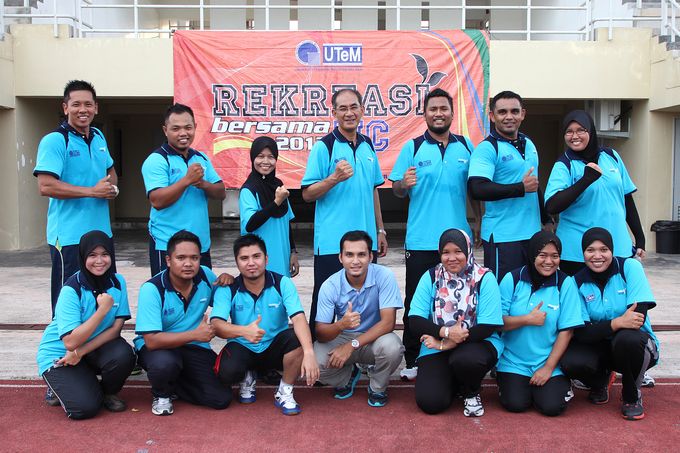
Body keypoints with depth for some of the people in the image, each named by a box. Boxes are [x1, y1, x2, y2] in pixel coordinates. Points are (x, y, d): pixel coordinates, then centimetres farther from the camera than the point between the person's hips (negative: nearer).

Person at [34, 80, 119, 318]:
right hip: (69, 236, -7)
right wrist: (93, 191, -18)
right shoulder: (55, 140, -11)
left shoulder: (98, 137, 12)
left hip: (101, 232, 8)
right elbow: (46, 186, -20)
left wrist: (112, 186, 3)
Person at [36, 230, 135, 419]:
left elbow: (116, 328, -10)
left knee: (124, 355, -29)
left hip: (95, 347, 4)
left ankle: (109, 393, 2)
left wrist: (80, 352, -20)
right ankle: (62, 385, 12)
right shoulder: (71, 290, -22)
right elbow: (71, 342, -27)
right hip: (59, 354, -4)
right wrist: (102, 310, -31)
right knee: (85, 407, -22)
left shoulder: (118, 282, -9)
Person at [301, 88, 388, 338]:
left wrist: (380, 230, 16)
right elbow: (308, 194, -8)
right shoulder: (324, 147, -7)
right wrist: (334, 178, -24)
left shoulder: (368, 146, 12)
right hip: (332, 242, -5)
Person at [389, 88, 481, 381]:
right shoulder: (412, 147, 1)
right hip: (420, 241, -2)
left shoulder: (466, 146, 8)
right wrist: (404, 184, -22)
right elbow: (396, 190, 0)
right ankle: (412, 361, 17)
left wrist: (481, 221, 9)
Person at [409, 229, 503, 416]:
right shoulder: (430, 277, -1)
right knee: (429, 402, -18)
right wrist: (445, 332, -24)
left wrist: (446, 344, -17)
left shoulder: (484, 279, -8)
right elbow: (415, 321, -6)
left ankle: (471, 393, 0)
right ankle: (453, 383, 19)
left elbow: (487, 328, -13)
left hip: (477, 343, -2)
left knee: (465, 359, -37)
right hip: (437, 347, 2)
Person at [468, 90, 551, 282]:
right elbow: (477, 189, -24)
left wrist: (546, 219, 27)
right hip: (502, 237, -7)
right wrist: (521, 188, -18)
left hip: (532, 234, 7)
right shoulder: (487, 148, -11)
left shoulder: (529, 144, 14)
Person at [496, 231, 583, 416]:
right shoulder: (512, 279, -5)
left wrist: (548, 367, -10)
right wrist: (528, 319, -20)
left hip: (550, 361, 0)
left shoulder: (565, 283, -6)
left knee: (552, 406, -16)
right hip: (514, 361, 0)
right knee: (515, 404, -16)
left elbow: (566, 330, -7)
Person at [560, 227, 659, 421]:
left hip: (637, 343, -2)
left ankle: (632, 396, -6)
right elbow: (581, 333, -16)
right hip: (599, 345, 2)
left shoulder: (630, 267, -11)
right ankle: (601, 381, 10)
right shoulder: (578, 281, -7)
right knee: (570, 361, -29)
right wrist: (616, 323, -33)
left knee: (627, 338, -38)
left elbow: (639, 315, -20)